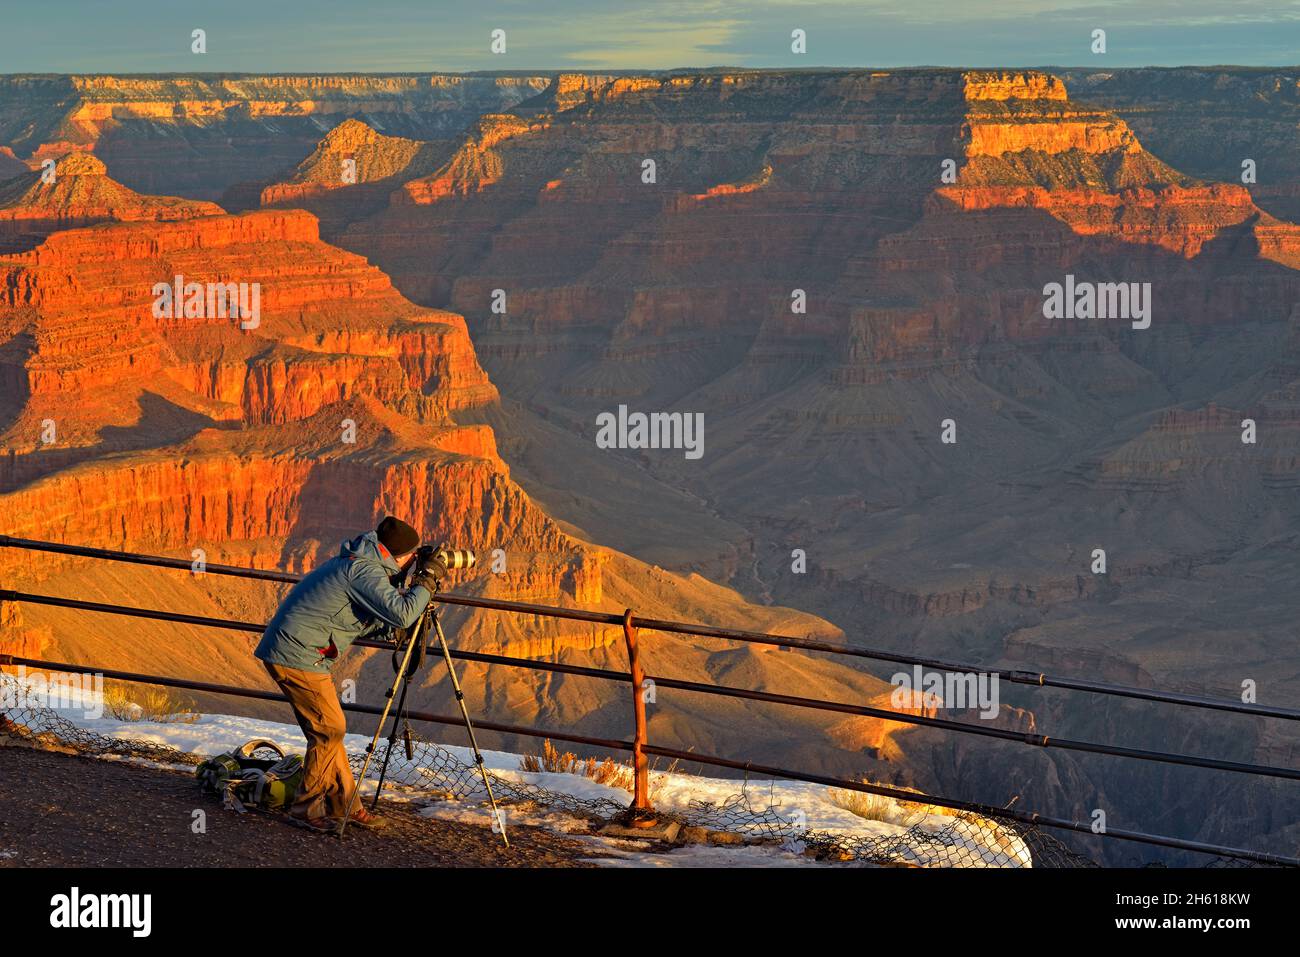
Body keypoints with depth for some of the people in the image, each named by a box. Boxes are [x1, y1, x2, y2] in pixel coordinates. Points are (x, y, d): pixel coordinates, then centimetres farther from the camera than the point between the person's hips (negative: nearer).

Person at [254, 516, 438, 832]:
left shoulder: (354, 563, 16)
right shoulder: (363, 570, -17)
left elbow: (364, 626, 21)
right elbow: (401, 614, -25)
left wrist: (390, 628, 7)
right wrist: (426, 582, -12)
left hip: (288, 651, 10)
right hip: (297, 656, -10)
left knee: (329, 729, 14)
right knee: (330, 729, -4)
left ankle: (345, 804, 21)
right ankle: (306, 809, 4)